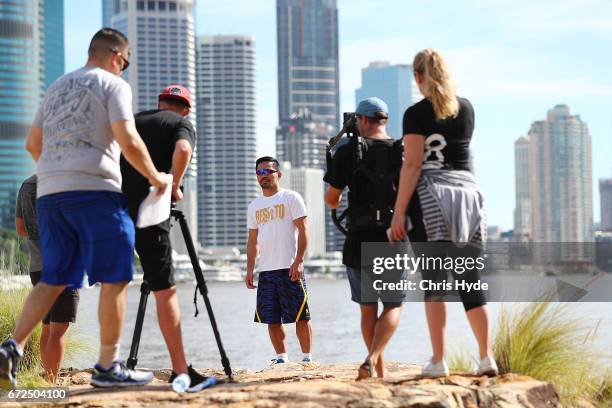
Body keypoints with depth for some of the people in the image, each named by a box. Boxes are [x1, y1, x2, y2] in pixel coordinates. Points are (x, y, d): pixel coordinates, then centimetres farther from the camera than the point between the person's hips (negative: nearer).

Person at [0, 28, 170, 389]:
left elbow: (33, 143, 27)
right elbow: (128, 141, -12)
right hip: (94, 190, -7)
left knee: (54, 278, 12)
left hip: (50, 193, 7)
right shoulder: (113, 85, 1)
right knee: (115, 277, -1)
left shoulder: (57, 87, 23)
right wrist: (155, 177, 1)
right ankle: (108, 366, -2)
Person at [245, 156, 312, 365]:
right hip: (266, 270, 5)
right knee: (271, 318, 5)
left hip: (290, 269, -5)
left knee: (300, 315, -4)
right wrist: (249, 269, 10)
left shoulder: (291, 198, 1)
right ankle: (281, 358, 13)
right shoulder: (254, 206, 17)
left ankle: (307, 357, 2)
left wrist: (298, 261, -15)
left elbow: (303, 230, -5)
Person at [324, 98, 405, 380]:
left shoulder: (348, 152, -4)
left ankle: (380, 371, 16)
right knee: (393, 306, 12)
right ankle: (372, 359, -10)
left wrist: (335, 203, 25)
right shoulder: (403, 152, -1)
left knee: (367, 308, 14)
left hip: (359, 242, 0)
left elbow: (331, 199, 2)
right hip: (394, 241, 0)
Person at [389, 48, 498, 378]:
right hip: (467, 194, 4)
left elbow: (412, 165, -12)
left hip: (429, 199, -4)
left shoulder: (417, 113, -6)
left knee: (433, 280, -1)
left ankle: (438, 360, -3)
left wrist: (399, 212, -11)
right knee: (469, 280, 7)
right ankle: (486, 357, 5)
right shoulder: (466, 109, 10)